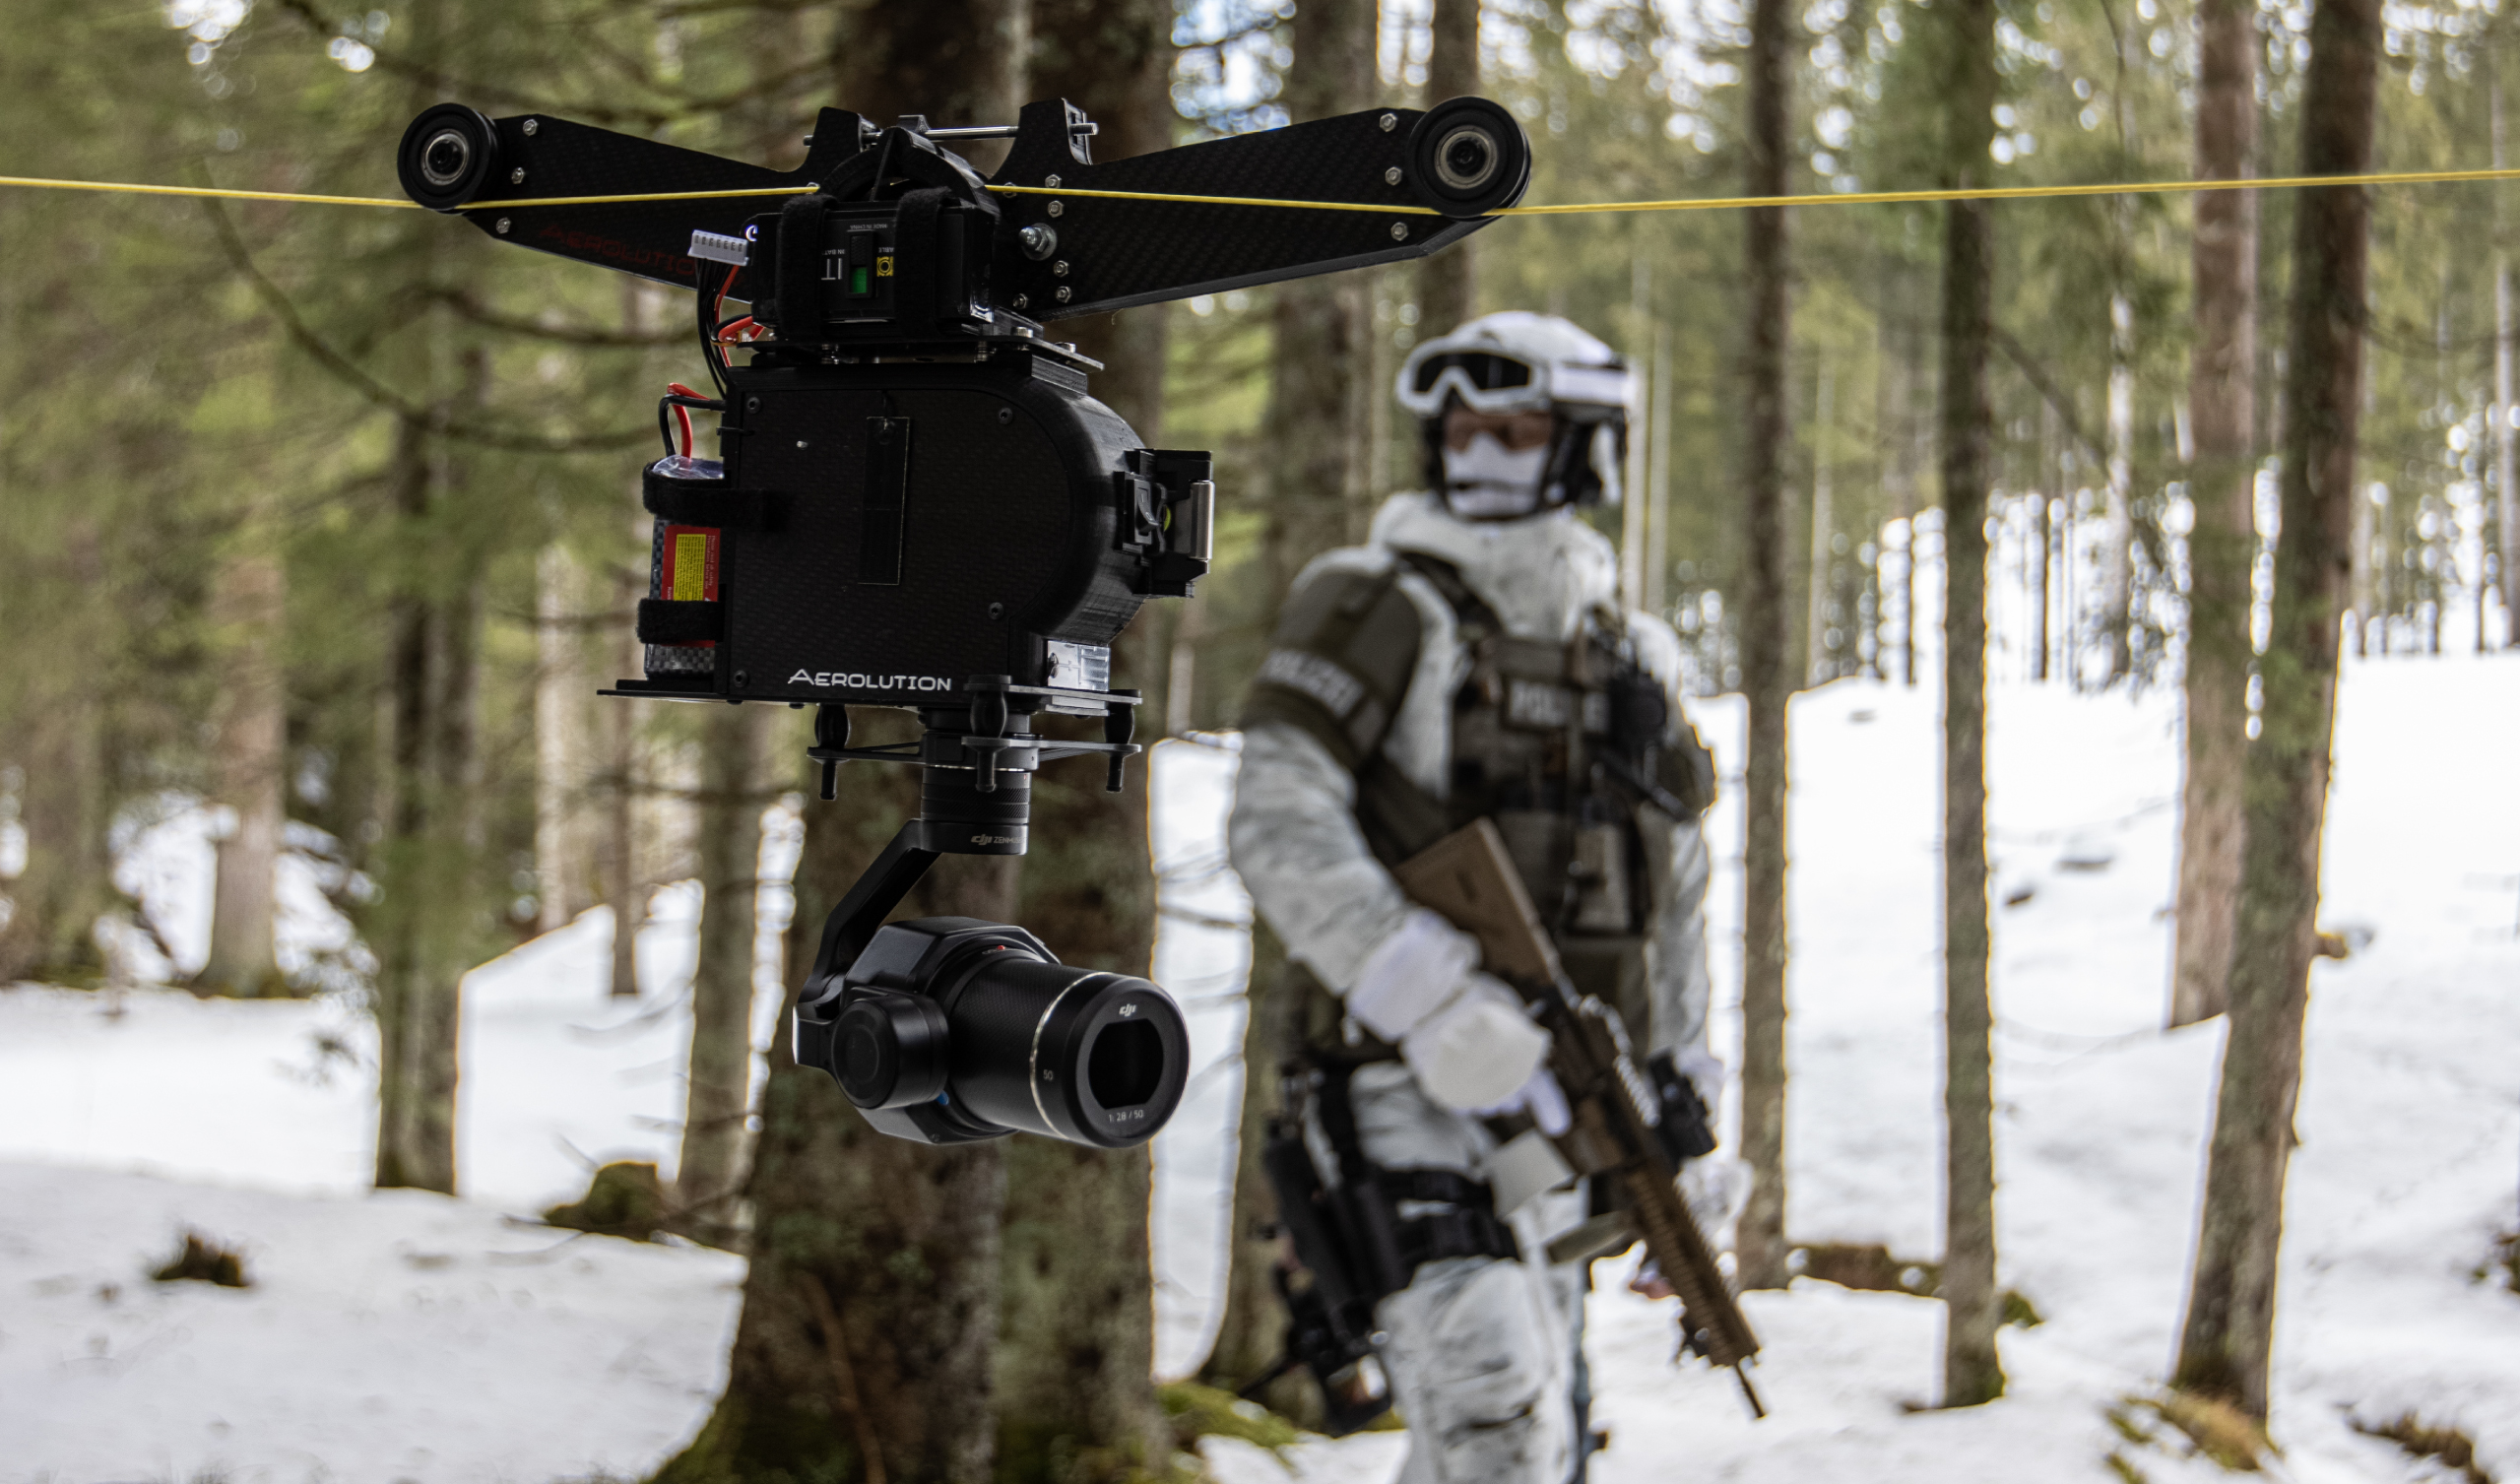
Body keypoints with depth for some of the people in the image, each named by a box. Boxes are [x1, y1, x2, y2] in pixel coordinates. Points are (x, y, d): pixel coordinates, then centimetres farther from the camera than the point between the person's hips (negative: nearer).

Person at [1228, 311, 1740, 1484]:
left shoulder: (1633, 660, 14)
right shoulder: (1377, 611, -4)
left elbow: (1672, 900, 21)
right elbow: (1275, 825, -15)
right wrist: (1426, 994, -27)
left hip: (1541, 1101, 6)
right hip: (1399, 1089, -6)